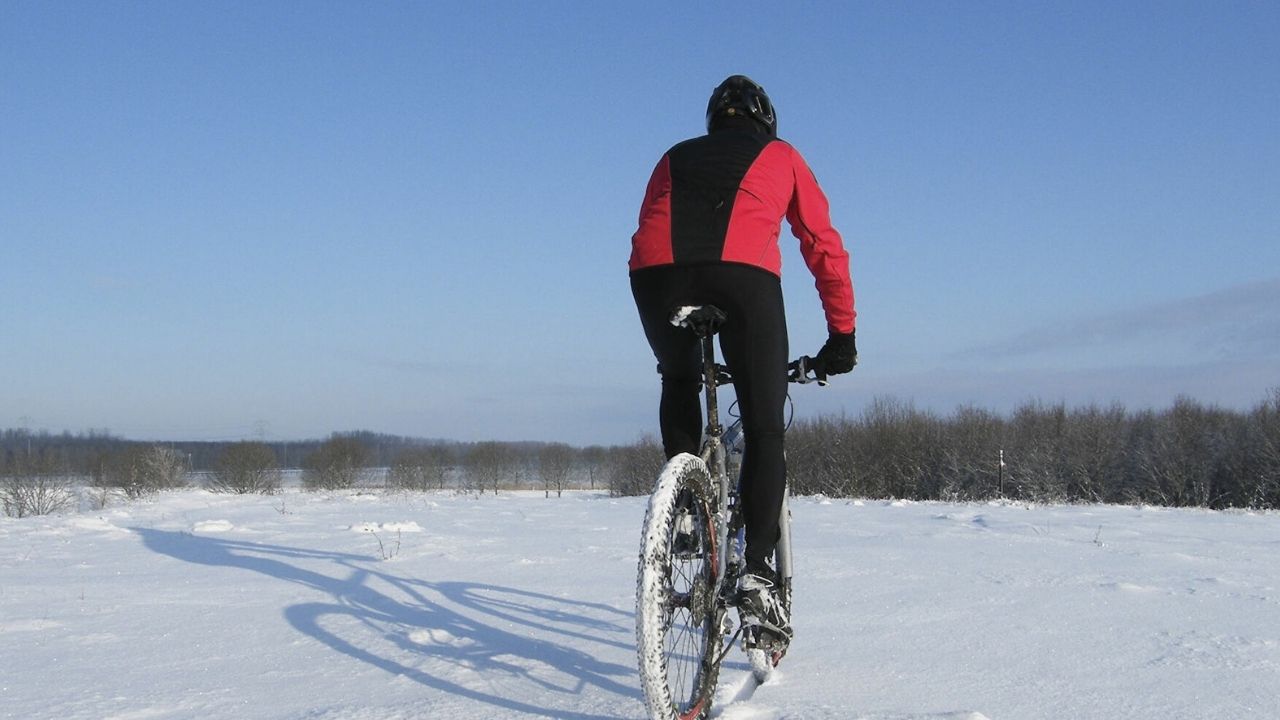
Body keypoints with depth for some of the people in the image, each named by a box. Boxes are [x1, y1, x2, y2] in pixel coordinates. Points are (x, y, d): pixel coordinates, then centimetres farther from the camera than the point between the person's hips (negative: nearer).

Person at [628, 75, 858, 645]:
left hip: (655, 272, 3)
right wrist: (842, 335, 32)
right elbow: (825, 247, 25)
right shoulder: (781, 157, 30)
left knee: (679, 388, 31)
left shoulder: (676, 157, 36)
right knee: (764, 431, 8)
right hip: (743, 272, -2)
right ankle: (757, 572, -5)